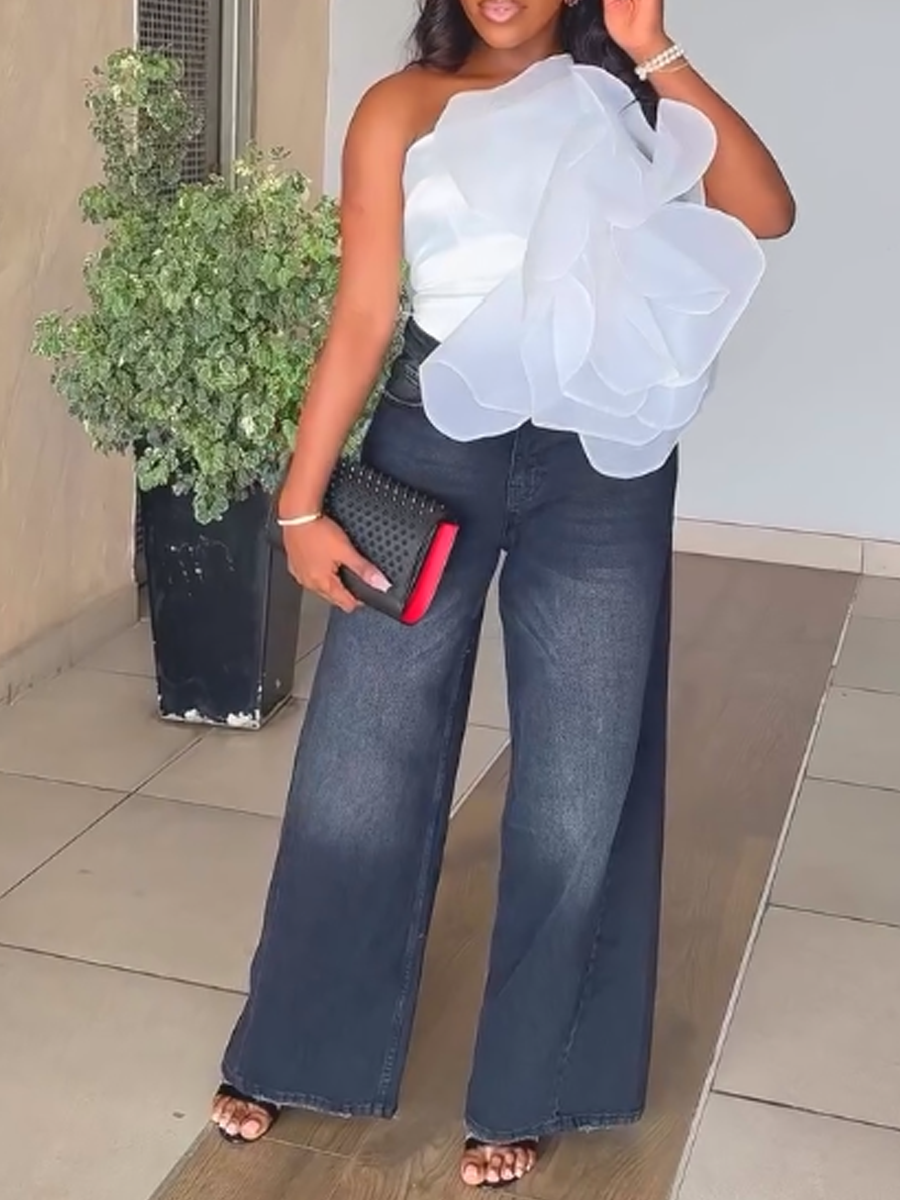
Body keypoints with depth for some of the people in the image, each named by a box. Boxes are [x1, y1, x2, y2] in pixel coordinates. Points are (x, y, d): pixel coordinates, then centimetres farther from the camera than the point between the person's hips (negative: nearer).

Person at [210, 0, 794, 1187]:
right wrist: (303, 499, -6)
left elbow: (767, 214, -8)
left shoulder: (625, 104, 8)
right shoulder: (404, 107, 4)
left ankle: (521, 1091, 27)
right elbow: (362, 316, -1)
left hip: (600, 470, 1)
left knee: (576, 795, 7)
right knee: (359, 769, 7)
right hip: (434, 447, -1)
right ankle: (291, 1052, 29)